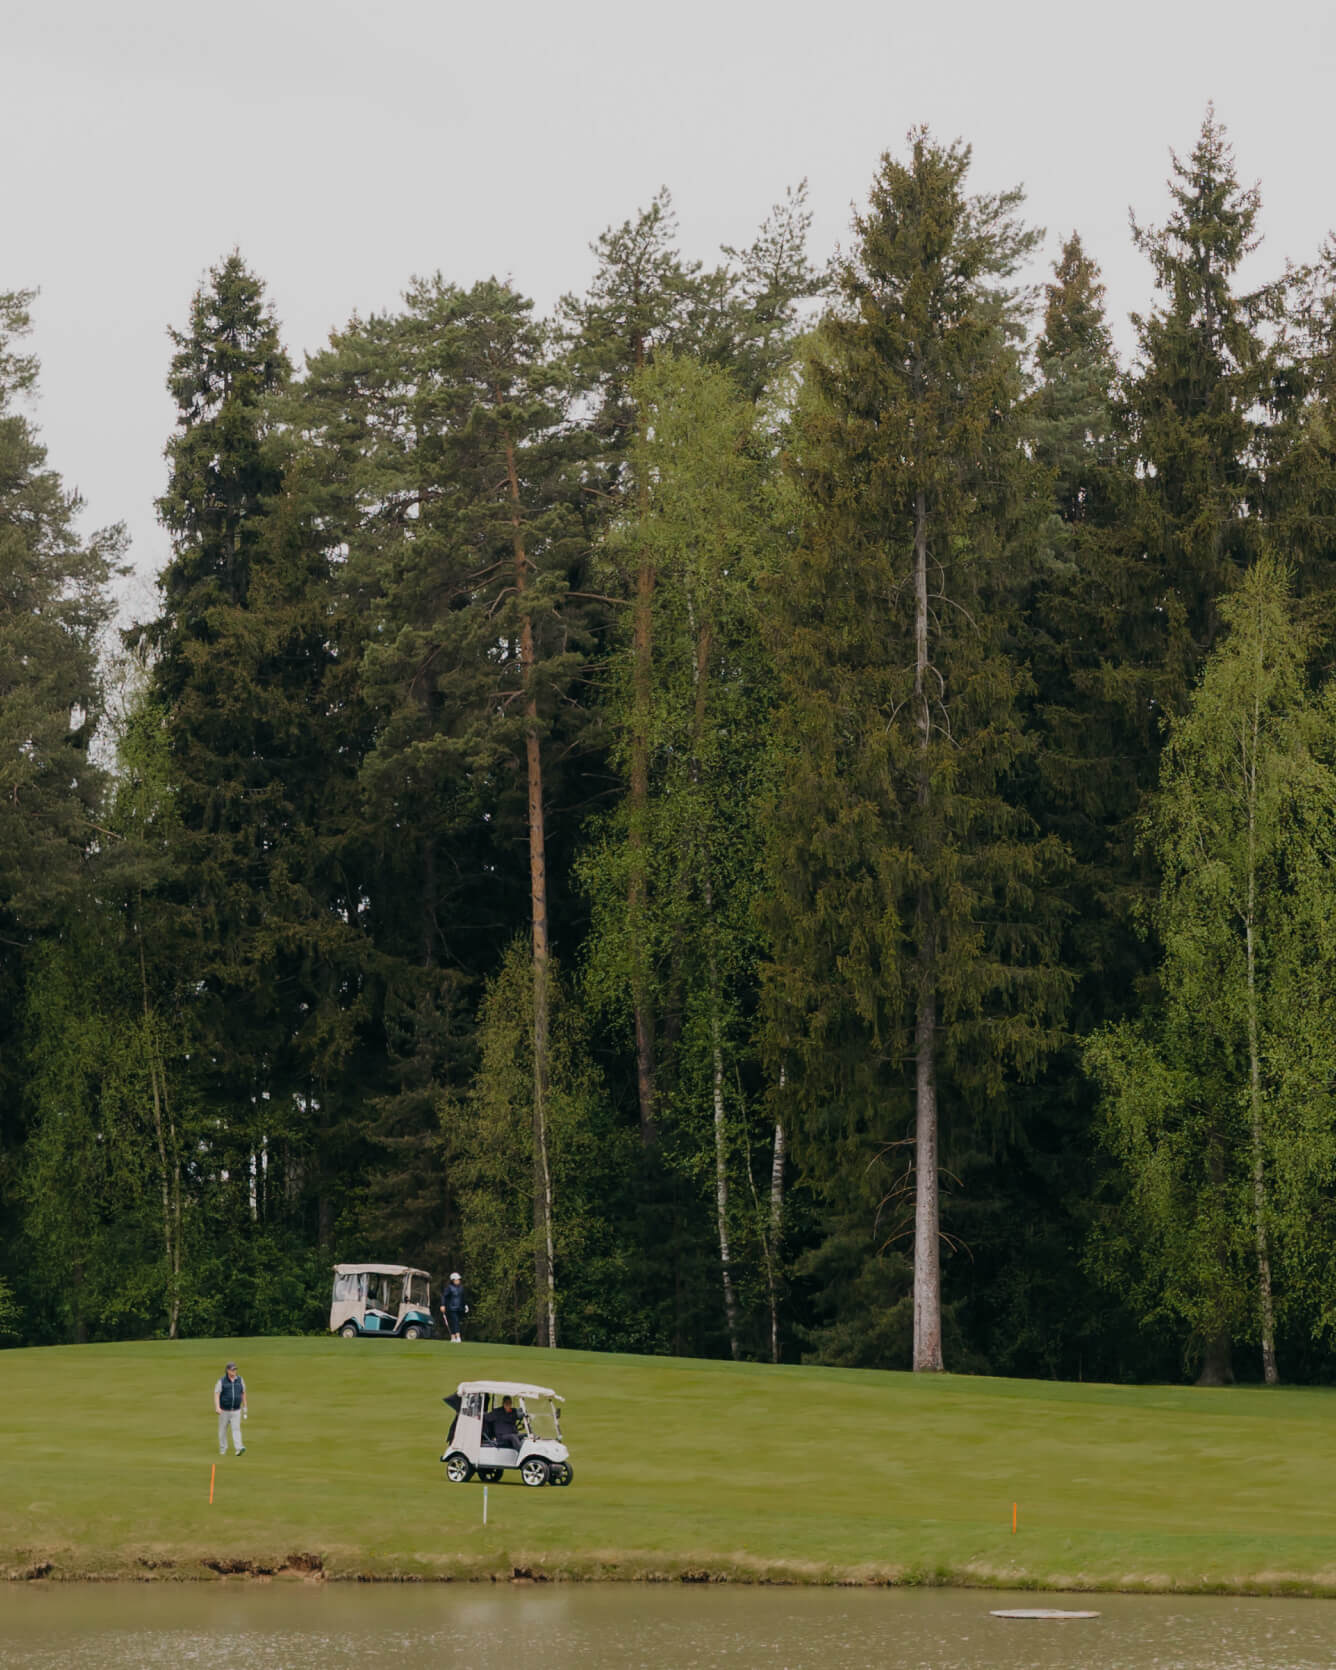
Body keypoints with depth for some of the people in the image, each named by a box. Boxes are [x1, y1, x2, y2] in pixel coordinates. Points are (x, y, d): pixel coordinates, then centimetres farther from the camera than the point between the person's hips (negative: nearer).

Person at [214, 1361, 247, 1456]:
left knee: (236, 1429, -14)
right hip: (224, 1411, -1)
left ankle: (239, 1449, -28)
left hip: (236, 1411, 1)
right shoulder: (221, 1381, -10)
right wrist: (217, 1408, -30)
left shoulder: (240, 1380, 0)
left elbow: (243, 1394, 10)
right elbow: (216, 1395, -16)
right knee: (223, 1430, 11)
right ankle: (222, 1449, 28)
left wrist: (244, 1408, 12)